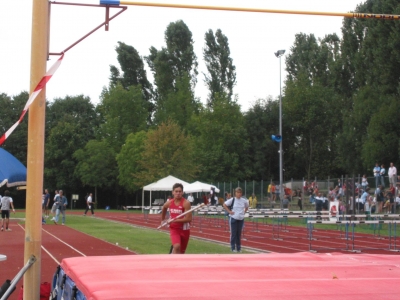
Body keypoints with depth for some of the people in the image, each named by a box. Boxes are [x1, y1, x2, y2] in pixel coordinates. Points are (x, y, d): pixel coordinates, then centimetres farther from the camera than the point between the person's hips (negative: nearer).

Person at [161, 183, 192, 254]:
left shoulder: (186, 203, -15)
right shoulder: (169, 203, -2)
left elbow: (188, 219, -22)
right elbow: (164, 208, 23)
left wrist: (174, 220, -22)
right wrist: (162, 220, 30)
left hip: (184, 230, -1)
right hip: (174, 229, 1)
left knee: (182, 251, 13)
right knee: (177, 247, -24)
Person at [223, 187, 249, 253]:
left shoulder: (244, 200, 2)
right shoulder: (232, 200, -8)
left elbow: (247, 206, 21)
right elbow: (224, 205, -2)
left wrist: (244, 212, 8)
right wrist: (229, 211, -7)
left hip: (241, 219, 3)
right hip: (233, 218, -3)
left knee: (239, 233, 9)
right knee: (233, 233, -1)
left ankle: (238, 247, 18)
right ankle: (233, 248, 6)